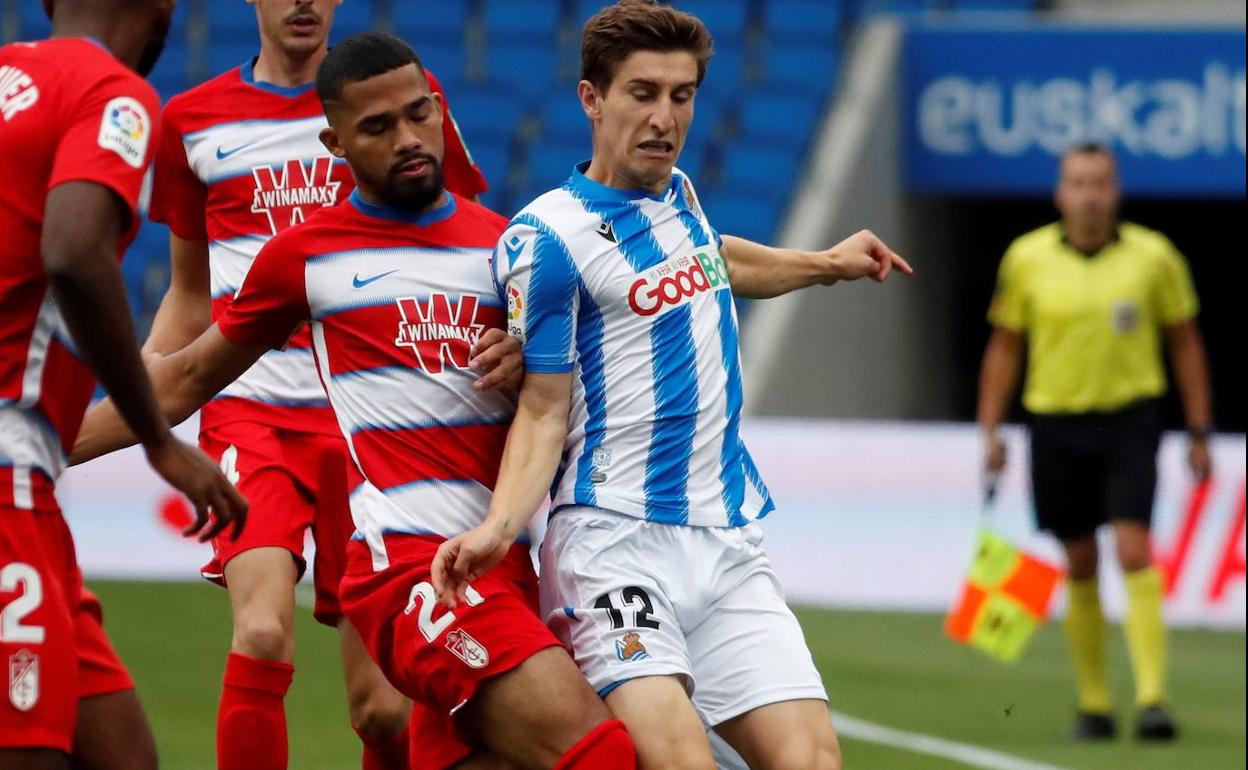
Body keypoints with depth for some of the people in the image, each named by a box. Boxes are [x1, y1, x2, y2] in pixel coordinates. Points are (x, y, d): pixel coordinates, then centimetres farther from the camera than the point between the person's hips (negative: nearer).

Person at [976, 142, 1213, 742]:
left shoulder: (1154, 257, -2)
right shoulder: (1026, 259, 1)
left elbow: (1185, 343, 7)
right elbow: (1004, 347, 10)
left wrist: (1199, 432, 5)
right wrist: (990, 431, 5)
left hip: (1130, 421, -2)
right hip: (1056, 424, 2)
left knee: (1133, 551, -16)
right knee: (1079, 568, 5)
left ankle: (1152, 698, -18)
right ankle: (1093, 706, 14)